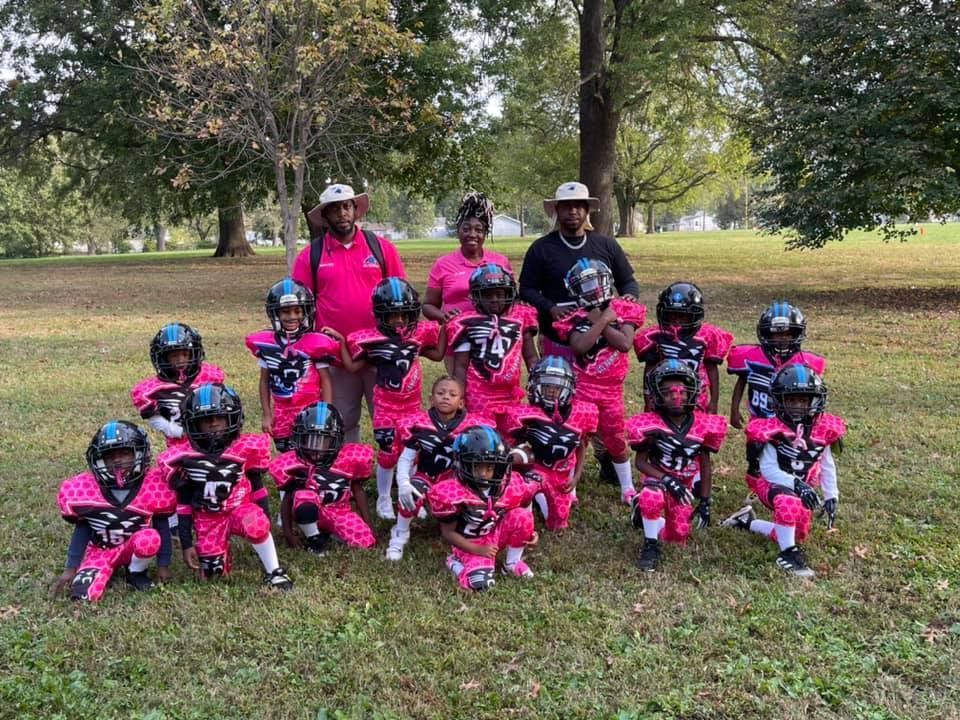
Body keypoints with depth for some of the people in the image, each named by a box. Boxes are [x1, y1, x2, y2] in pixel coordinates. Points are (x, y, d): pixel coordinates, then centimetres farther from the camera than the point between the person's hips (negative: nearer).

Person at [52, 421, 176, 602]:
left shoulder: (154, 485, -17)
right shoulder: (85, 488, -14)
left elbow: (162, 526, -8)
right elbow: (82, 529, -2)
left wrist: (164, 565, -4)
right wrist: (71, 568, -2)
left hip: (134, 546, -1)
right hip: (101, 549, 1)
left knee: (150, 538, -36)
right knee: (84, 593, -22)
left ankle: (136, 573, -3)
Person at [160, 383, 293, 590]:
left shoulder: (247, 448, -13)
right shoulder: (185, 458, -12)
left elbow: (256, 487, 0)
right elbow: (184, 503, -4)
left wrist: (265, 520, 1)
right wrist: (186, 544, -3)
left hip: (240, 507, -1)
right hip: (208, 518, 2)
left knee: (257, 525, -35)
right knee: (213, 573, -1)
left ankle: (274, 572, -14)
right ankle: (220, 542, 32)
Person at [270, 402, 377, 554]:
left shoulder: (350, 459, -7)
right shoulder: (295, 463, -11)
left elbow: (358, 491, 4)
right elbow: (288, 498, -1)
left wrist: (368, 525, 4)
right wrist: (288, 533, -5)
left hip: (339, 513, 2)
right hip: (312, 515, -2)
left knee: (366, 542, -21)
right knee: (303, 497, -36)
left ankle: (329, 531, 10)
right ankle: (314, 539, -9)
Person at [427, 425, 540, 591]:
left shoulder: (509, 485, -13)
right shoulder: (453, 493, -23)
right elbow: (448, 533, -15)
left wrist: (528, 534, -10)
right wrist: (478, 550, -20)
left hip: (498, 534, 4)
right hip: (471, 544, -4)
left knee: (523, 516, -22)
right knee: (481, 582, -29)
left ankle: (512, 563, 0)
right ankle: (457, 563, 6)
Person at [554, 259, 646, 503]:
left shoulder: (622, 310, -1)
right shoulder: (576, 317, -5)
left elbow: (625, 344, -15)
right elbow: (580, 346, -23)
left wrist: (600, 322, -14)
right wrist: (602, 321, -19)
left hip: (612, 388, 2)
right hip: (582, 386, -1)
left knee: (616, 440, 14)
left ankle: (627, 488, 30)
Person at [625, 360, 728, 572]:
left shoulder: (704, 426, -11)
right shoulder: (649, 425, -18)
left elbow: (706, 465, 0)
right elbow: (641, 462, -11)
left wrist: (705, 502, 1)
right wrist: (667, 479, -25)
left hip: (685, 484, 3)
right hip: (657, 478, -3)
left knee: (678, 536, 4)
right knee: (651, 498, -37)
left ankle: (653, 520, 37)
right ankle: (651, 546, -13)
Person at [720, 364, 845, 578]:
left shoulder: (822, 428, -6)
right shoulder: (772, 429, -21)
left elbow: (827, 466, 6)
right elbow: (768, 469, -22)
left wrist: (831, 497, 3)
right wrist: (795, 483, -35)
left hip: (802, 488, 6)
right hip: (771, 483, -6)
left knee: (798, 534, 10)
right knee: (789, 502, -39)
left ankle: (748, 522, 30)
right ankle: (788, 554, -22)